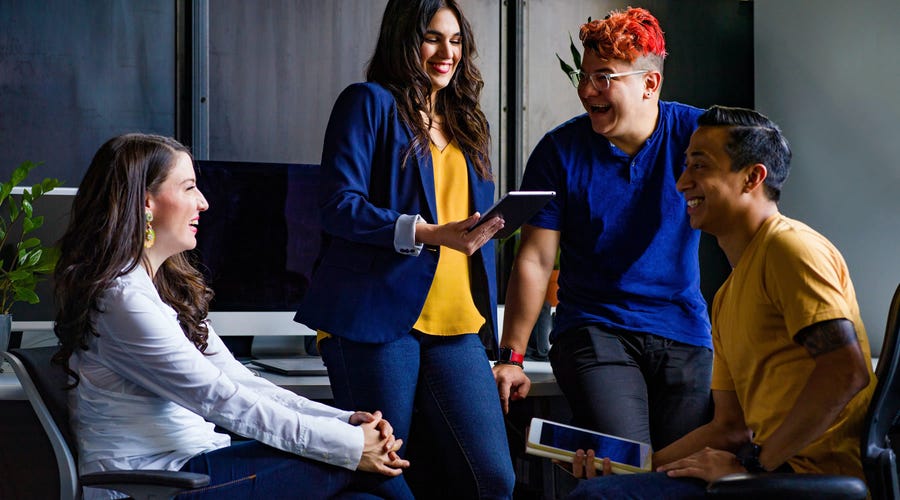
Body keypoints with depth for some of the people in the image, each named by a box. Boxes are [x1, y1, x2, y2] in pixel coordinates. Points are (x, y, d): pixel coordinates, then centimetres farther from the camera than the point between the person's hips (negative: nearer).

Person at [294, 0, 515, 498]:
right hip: (377, 317, -5)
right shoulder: (369, 103, 2)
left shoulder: (466, 121, 22)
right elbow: (340, 206, -9)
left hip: (457, 326, 6)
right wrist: (432, 234, -18)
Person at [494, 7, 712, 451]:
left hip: (684, 334, 1)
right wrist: (511, 357, -3)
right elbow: (534, 260, 1)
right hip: (593, 329, -1)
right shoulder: (560, 150, 0)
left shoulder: (696, 134, -1)